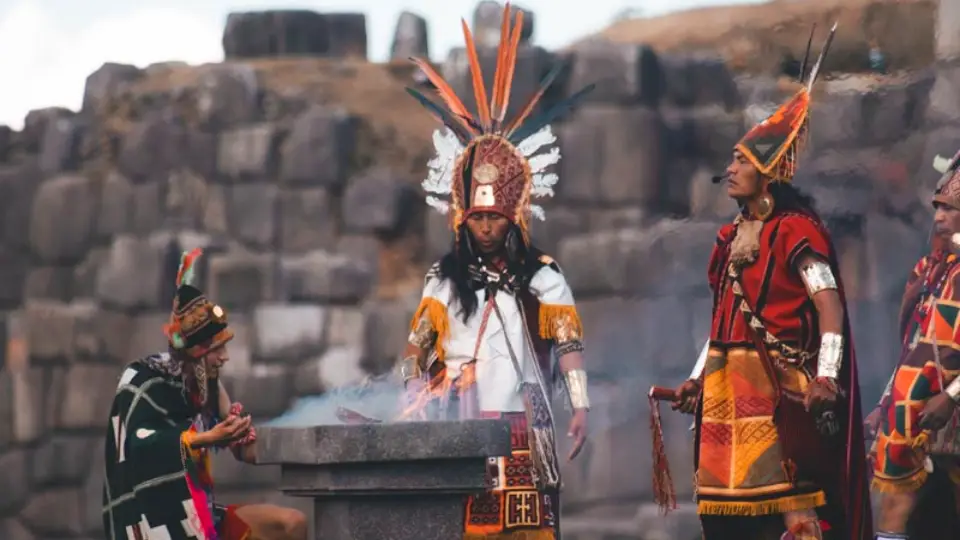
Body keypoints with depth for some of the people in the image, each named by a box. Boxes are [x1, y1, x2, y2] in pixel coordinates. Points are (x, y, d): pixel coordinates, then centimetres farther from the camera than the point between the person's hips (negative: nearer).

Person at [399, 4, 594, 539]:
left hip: (522, 429, -2)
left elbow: (570, 342, -2)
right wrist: (411, 418, 5)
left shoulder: (541, 276, 5)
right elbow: (417, 353, 12)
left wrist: (581, 406, -12)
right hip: (458, 432, 2)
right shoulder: (445, 279, 14)